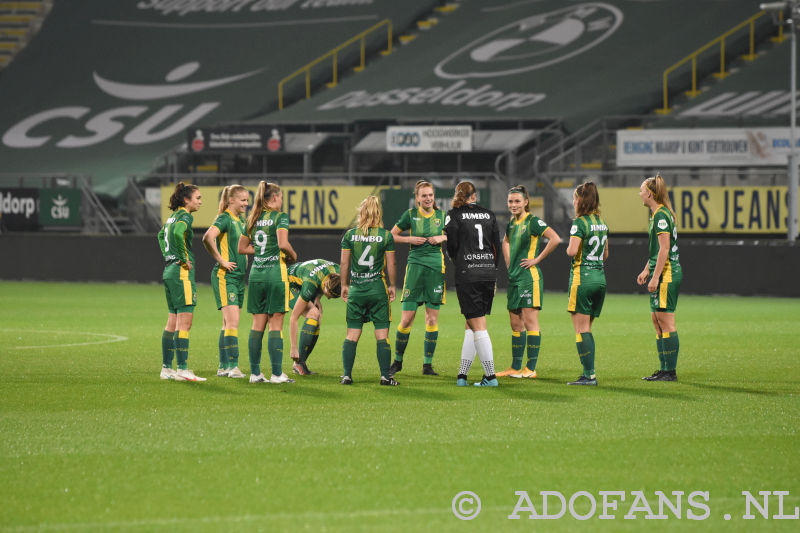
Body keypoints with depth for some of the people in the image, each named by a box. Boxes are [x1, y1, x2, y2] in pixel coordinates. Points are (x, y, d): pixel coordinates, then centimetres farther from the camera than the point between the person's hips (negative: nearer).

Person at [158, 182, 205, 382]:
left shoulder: (173, 217, 15)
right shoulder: (185, 216, -12)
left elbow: (161, 235, 33)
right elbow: (178, 233, -32)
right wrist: (184, 258, -21)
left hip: (169, 271, 10)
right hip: (182, 273, -10)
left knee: (172, 322, 13)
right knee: (184, 323, -9)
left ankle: (166, 367, 15)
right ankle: (182, 369, -11)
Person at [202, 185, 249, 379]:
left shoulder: (241, 220, 15)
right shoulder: (224, 219, -12)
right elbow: (208, 238, -29)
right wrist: (221, 260, -22)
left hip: (239, 276, 9)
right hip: (225, 276, -9)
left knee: (229, 323, 9)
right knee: (232, 321, -15)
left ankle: (223, 367, 13)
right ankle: (233, 366, -17)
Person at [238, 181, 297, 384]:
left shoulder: (253, 219, 11)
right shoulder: (280, 217, -7)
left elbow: (242, 247, 17)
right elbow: (283, 243, -20)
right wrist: (292, 255, -2)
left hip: (256, 275, 6)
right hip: (275, 274, -6)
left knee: (258, 325, 8)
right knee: (276, 325, -3)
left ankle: (255, 373, 8)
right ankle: (276, 374, -3)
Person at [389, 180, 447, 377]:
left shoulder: (441, 215, 6)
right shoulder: (410, 215, 1)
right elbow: (392, 235, 7)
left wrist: (442, 238, -1)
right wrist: (410, 239, -8)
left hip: (436, 267, 2)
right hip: (415, 265, -2)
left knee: (432, 318, 2)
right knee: (407, 318, -5)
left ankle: (428, 364, 8)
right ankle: (397, 361, 10)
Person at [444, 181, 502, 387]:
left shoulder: (454, 215, -3)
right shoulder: (489, 215, 9)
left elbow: (451, 245, -6)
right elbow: (497, 245, 9)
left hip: (467, 275, -4)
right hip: (489, 273, 4)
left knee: (478, 326, -3)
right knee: (471, 325, 11)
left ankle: (490, 376, -8)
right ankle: (462, 374, 9)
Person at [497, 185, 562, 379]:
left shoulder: (533, 221, -10)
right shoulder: (512, 222, 14)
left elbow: (555, 239, -21)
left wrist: (537, 259, -15)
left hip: (529, 276, -8)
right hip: (514, 278, 8)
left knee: (529, 321, -7)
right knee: (515, 323, 11)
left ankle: (531, 368, -6)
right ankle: (515, 367, 16)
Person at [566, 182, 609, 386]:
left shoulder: (580, 222, -12)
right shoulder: (602, 222, 11)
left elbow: (572, 251, -21)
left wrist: (568, 249, -1)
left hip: (582, 277, -7)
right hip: (600, 277, 7)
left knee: (581, 329, -4)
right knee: (586, 328, 13)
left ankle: (589, 375, -9)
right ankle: (589, 373, 11)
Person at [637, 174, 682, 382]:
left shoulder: (661, 216, -15)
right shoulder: (656, 214, 17)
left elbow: (664, 249, -19)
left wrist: (655, 277, -20)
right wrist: (646, 270, 26)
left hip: (667, 274, -10)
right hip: (661, 274, 10)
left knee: (666, 322, -9)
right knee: (657, 321, 12)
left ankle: (671, 372, -8)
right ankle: (664, 369, 16)